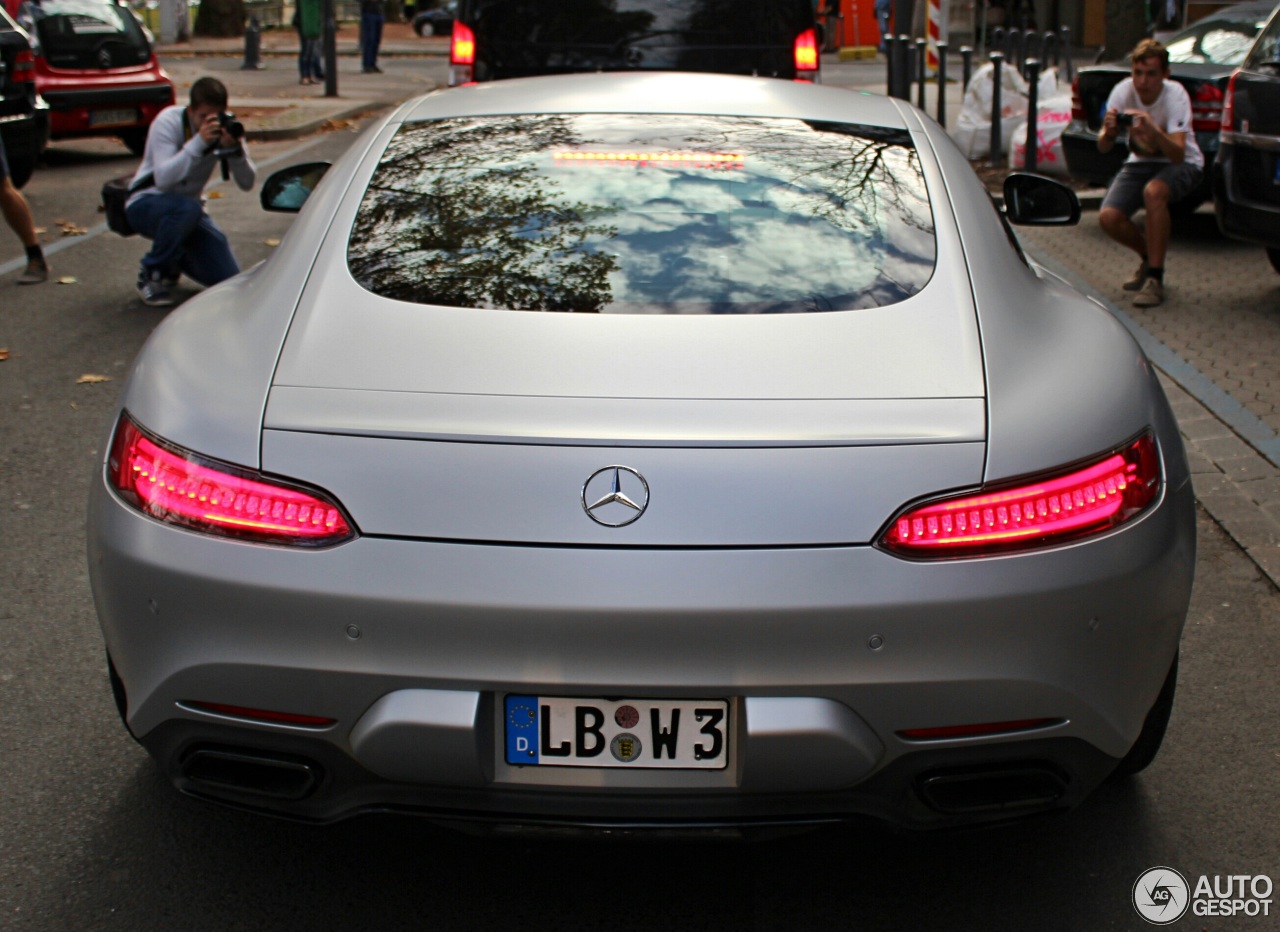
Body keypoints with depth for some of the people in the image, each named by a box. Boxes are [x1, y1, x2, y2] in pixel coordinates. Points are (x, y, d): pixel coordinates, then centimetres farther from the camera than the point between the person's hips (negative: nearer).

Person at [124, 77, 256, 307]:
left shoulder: (227, 126, -9)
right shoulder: (168, 122, -21)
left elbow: (246, 184, -16)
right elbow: (163, 179, -36)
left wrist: (235, 149, -34)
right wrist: (199, 142, -41)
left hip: (188, 209, 5)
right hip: (146, 205, -5)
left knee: (229, 279, -10)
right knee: (188, 208, -40)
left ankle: (174, 258, 22)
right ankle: (151, 275, -15)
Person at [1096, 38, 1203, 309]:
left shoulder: (1176, 96, -25)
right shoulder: (1123, 91, -17)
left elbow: (1178, 154, -36)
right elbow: (1103, 148, -18)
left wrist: (1153, 131, -53)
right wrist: (1108, 132, -41)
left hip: (1182, 164, -4)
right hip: (1141, 162, 4)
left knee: (1153, 192, -37)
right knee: (1108, 217, -19)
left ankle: (1155, 279, -26)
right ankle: (1149, 257, 14)